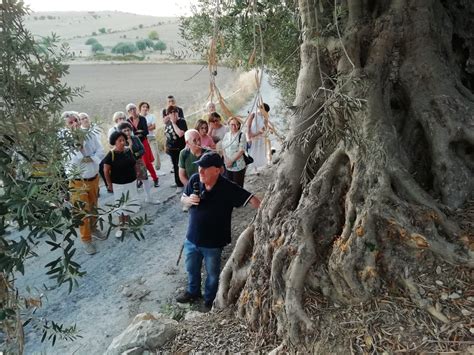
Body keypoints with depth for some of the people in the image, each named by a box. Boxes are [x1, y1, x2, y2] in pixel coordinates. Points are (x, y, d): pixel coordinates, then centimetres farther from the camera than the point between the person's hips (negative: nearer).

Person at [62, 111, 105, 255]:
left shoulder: (90, 135, -3)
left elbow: (100, 151, -5)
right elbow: (73, 160, -25)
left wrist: (91, 158, -23)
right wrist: (77, 142, -28)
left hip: (94, 178, 4)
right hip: (78, 182, -4)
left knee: (93, 206, 21)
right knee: (82, 211, 3)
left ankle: (93, 228, 43)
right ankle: (86, 239, 16)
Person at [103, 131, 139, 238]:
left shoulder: (128, 151, -3)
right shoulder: (111, 155, -17)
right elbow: (106, 170, -11)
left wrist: (135, 176, 10)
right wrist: (109, 184, -7)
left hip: (131, 182, 5)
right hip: (119, 184, -4)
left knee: (130, 202, 16)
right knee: (121, 205, 7)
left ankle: (127, 218, 39)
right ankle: (121, 226, 19)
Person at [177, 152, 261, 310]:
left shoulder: (228, 188, -25)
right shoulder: (194, 180, -13)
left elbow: (252, 199, -25)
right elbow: (183, 198, 2)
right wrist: (189, 200, -20)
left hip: (213, 243, -4)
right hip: (192, 238, 4)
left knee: (212, 274, 21)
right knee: (191, 269, 28)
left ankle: (210, 299, 49)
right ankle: (193, 292, 57)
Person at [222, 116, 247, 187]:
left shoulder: (241, 135, -7)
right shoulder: (226, 135, 9)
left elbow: (241, 151, -12)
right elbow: (223, 148, 9)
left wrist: (231, 161, -13)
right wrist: (226, 160, -6)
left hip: (238, 166, -4)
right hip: (227, 166, 5)